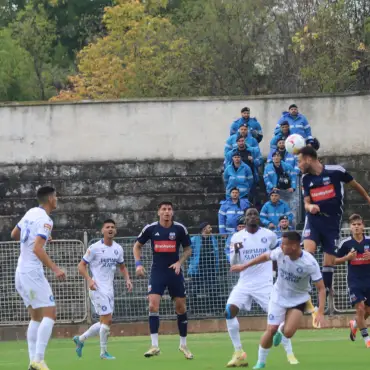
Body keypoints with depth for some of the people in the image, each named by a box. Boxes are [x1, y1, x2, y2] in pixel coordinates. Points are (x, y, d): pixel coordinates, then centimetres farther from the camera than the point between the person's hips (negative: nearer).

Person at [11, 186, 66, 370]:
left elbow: (14, 234, 24)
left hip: (20, 272, 9)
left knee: (36, 317, 13)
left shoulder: (30, 213, 10)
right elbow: (37, 249, -24)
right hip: (32, 272, -9)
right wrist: (55, 269, -28)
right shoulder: (45, 220, -14)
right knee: (50, 314, -10)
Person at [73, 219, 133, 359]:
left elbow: (122, 266, 22)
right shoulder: (94, 248, -9)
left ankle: (80, 339, 27)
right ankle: (104, 352, 1)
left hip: (109, 289, 7)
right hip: (97, 288, -7)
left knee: (105, 322, 10)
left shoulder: (118, 249, 8)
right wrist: (89, 279, -22)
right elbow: (81, 265, -7)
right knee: (107, 319, -11)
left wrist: (127, 279, 4)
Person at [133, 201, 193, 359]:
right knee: (153, 305, -16)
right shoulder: (150, 228, -3)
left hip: (174, 272, 1)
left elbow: (188, 249, 8)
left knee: (181, 307, 5)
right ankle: (154, 346, -12)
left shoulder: (180, 229, -3)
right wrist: (138, 264, -2)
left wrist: (180, 262, -9)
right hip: (157, 272, -1)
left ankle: (183, 345, 21)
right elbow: (137, 246, 11)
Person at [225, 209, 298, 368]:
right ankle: (239, 353, -2)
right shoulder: (237, 237, -1)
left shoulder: (269, 235, -2)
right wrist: (236, 252, -23)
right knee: (229, 312, -15)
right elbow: (233, 264, -4)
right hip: (244, 283, 1)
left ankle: (290, 354, -1)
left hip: (265, 283, -1)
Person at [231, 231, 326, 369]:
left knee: (288, 333, -17)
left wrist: (320, 313, -31)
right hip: (279, 296, 2)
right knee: (271, 330, -6)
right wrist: (244, 266, 10)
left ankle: (281, 329, 22)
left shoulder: (310, 263, -29)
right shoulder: (280, 252, -21)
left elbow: (321, 288, -23)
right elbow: (265, 256, 3)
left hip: (298, 299, -2)